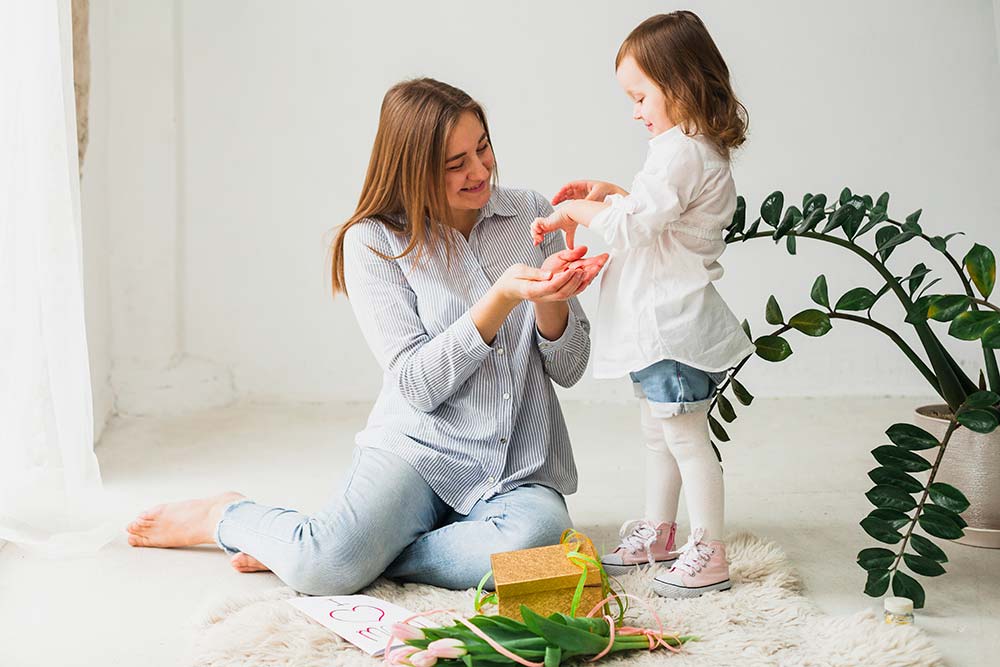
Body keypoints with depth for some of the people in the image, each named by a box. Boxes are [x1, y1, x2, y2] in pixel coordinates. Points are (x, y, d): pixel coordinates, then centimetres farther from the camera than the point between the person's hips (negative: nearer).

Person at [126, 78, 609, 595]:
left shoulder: (532, 214, 6)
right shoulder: (374, 241, -3)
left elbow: (569, 369, 5)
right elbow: (417, 387, -11)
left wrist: (551, 299, -16)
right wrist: (504, 296, -21)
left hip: (521, 471, 3)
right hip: (419, 448, -3)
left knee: (543, 533, -34)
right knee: (326, 570, -30)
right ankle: (226, 517, 8)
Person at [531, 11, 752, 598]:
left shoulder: (679, 151, -20)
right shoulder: (701, 150, 13)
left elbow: (631, 227, -27)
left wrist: (574, 211, -12)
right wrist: (608, 196, 12)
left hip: (673, 325, -11)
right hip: (664, 324, 11)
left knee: (685, 436, -3)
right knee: (660, 432, 20)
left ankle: (711, 556, 6)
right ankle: (658, 533, 34)